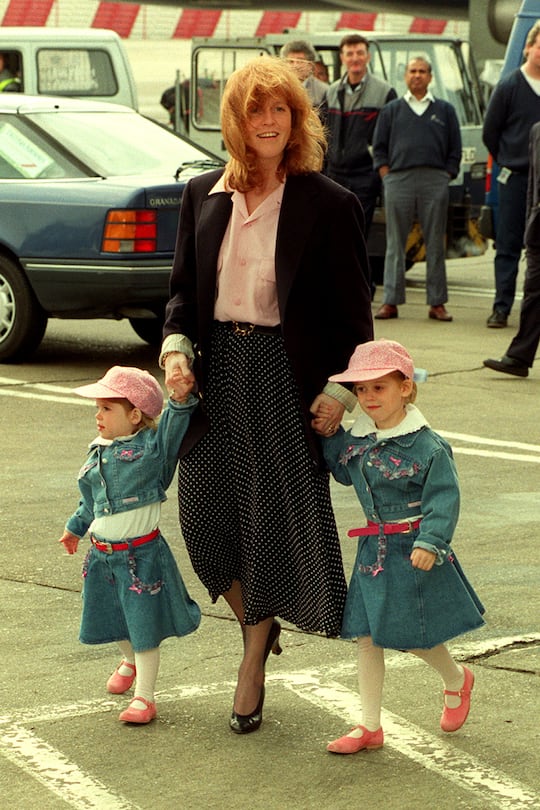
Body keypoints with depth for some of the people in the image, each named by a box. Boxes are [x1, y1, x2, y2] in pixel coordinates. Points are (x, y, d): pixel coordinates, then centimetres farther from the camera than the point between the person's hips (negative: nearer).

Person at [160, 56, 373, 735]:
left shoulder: (328, 204, -5)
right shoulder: (203, 196, 7)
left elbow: (353, 310, -3)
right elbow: (183, 286, 14)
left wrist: (341, 391, -11)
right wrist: (175, 345, -4)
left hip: (287, 374, -4)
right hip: (217, 370, 4)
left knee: (276, 518, 1)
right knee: (207, 512, 5)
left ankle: (252, 668, 16)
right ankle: (257, 630, 31)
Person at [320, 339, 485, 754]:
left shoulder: (428, 446, -16)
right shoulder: (356, 440, 4)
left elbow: (443, 499, -16)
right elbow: (343, 471, 21)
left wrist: (430, 542, -26)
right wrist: (327, 434, 7)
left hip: (412, 552, -6)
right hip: (373, 550, 6)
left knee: (414, 635, 1)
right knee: (366, 635, 5)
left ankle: (458, 678, 34)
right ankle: (370, 726, 12)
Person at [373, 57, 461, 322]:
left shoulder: (445, 111, 14)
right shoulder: (391, 110, 13)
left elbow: (455, 150, 12)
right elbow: (379, 148, 11)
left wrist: (444, 179, 1)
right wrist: (387, 178, 0)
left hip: (435, 183, 0)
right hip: (398, 181, 0)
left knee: (435, 244, 1)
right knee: (395, 243, 0)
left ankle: (437, 303, 4)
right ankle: (390, 302, 1)